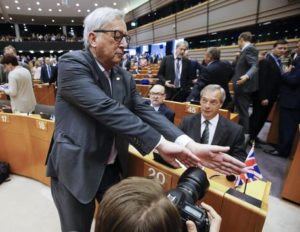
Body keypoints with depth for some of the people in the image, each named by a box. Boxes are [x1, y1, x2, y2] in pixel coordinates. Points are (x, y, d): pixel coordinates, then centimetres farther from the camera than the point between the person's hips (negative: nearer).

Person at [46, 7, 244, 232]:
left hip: (113, 168, 5)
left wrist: (189, 144, -25)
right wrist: (160, 143, -30)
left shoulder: (125, 77, 2)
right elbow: (106, 108, -29)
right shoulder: (71, 63, -16)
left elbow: (145, 111, -10)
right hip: (75, 169, -4)